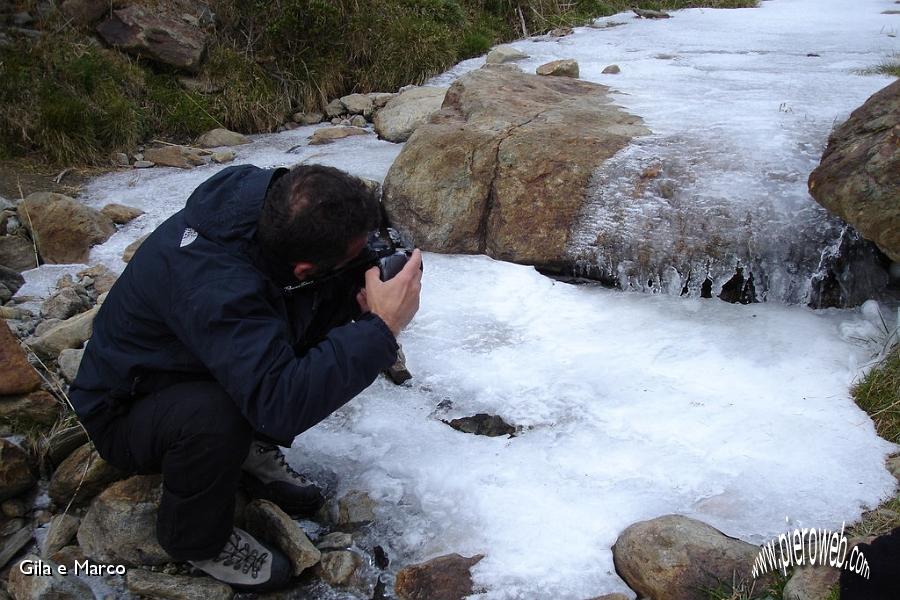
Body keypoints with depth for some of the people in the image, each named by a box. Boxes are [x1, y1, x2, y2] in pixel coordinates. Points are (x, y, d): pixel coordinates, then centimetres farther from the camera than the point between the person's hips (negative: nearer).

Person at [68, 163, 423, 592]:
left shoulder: (262, 192, -19)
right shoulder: (212, 288, -41)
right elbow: (282, 404, -46)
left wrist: (360, 290, -25)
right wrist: (381, 328, -43)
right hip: (124, 409, -7)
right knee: (215, 416, -38)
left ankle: (252, 448, 7)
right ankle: (196, 540, -6)